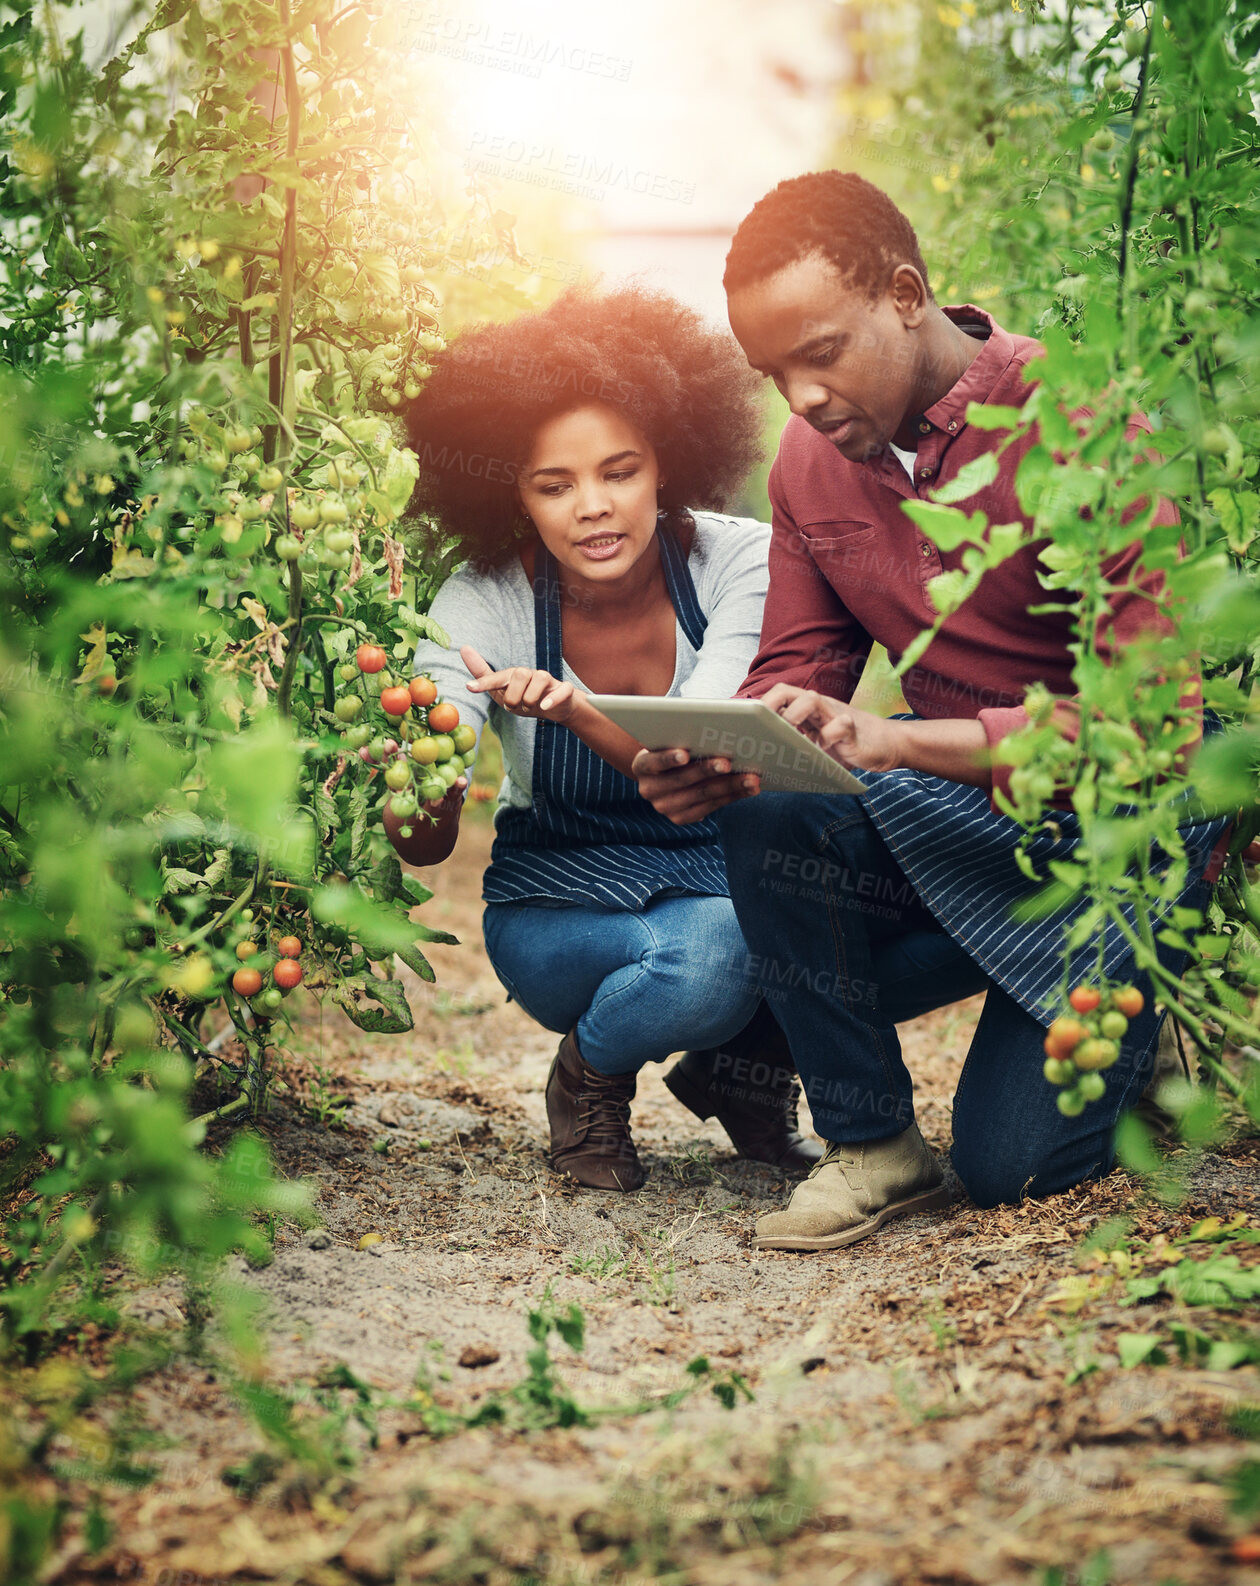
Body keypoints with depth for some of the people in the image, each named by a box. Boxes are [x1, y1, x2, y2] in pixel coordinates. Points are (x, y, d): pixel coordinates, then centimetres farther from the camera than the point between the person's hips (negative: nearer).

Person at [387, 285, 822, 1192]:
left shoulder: (741, 563, -17)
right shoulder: (482, 606, -18)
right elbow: (426, 844, -23)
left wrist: (574, 710, -47)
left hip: (725, 867, 2)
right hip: (565, 903, -2)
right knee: (707, 957, -36)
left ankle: (743, 1072, 1)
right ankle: (592, 1072, 1)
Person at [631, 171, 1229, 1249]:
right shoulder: (811, 459, -1)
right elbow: (795, 673, 4)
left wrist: (896, 743, -39)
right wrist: (717, 764, -22)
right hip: (946, 801, 5)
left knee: (1012, 1162, -8)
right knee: (772, 825, -28)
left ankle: (1134, 1027, 25)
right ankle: (871, 1145, -9)